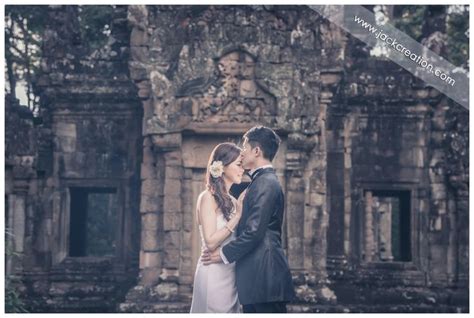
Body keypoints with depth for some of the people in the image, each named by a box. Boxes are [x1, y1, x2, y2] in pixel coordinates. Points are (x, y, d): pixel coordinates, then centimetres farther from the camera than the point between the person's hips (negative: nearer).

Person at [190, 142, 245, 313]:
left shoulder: (231, 201, 12)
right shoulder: (208, 198, -10)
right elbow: (211, 242, -18)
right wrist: (238, 215, -15)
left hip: (231, 275, 8)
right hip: (214, 275, -8)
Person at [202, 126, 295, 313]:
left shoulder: (266, 183, -13)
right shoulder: (262, 181, 18)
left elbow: (254, 232, -18)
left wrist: (224, 254, -10)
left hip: (265, 278, -10)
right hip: (256, 278, 10)